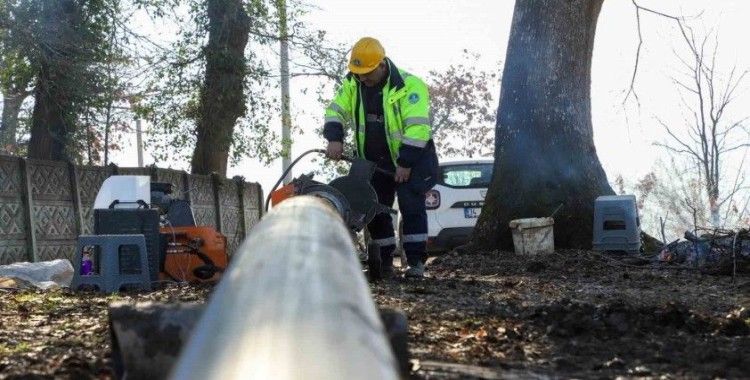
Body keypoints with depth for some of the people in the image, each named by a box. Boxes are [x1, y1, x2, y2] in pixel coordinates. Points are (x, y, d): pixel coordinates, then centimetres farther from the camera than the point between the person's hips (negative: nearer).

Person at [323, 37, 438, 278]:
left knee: (411, 206, -16)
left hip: (412, 157, -6)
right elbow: (336, 111, 0)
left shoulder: (409, 85, -23)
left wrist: (406, 163, -29)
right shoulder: (352, 84, -4)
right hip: (375, 160, 6)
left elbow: (417, 127, -27)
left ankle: (416, 262, -11)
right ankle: (384, 262, 16)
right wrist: (334, 138, -20)